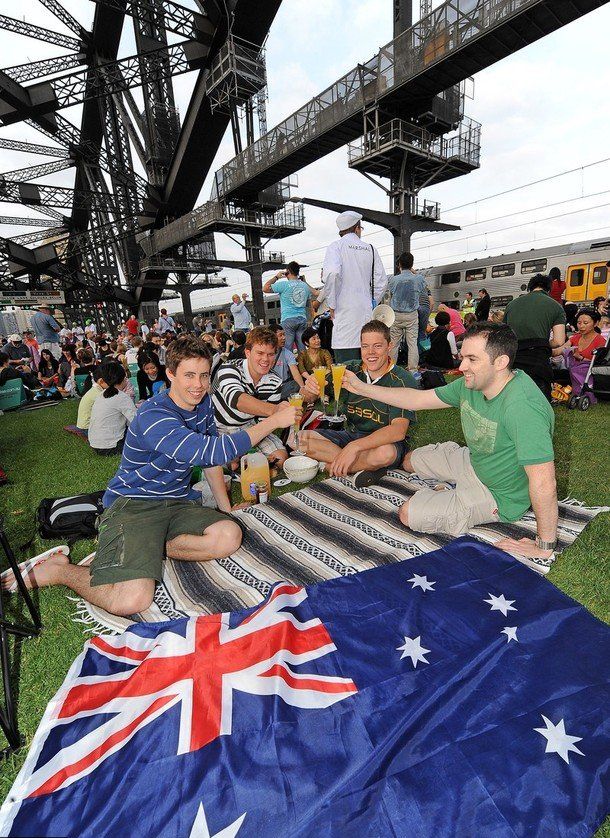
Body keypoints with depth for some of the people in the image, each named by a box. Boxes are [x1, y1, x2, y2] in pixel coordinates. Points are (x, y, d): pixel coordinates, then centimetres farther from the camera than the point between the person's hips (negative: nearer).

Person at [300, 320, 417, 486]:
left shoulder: (403, 380, -15)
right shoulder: (351, 370, -1)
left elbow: (398, 430, -28)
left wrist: (354, 447, -40)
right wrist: (311, 388, -31)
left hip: (385, 441, -5)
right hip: (351, 434, 5)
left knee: (384, 453, -41)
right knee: (297, 438, -15)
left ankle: (332, 465, -15)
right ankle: (366, 466, -17)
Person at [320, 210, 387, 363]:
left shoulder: (336, 247, 0)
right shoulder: (370, 249, 13)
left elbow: (332, 273, -18)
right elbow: (382, 282, 10)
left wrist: (332, 305, -9)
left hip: (345, 312, -5)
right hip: (367, 313, 5)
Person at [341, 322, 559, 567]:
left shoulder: (522, 407, -38)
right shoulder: (471, 384, -12)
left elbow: (544, 483, -37)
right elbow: (419, 399, -4)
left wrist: (544, 547, -27)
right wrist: (361, 388, -6)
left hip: (498, 494, -8)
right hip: (472, 461, 8)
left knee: (408, 513, -9)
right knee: (410, 460, 19)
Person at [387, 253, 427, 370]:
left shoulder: (393, 279, -9)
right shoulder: (419, 278, -8)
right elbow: (423, 295, 10)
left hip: (396, 315, 0)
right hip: (412, 315, 0)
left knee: (394, 343, 7)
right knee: (412, 342, 3)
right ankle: (413, 369, 2)